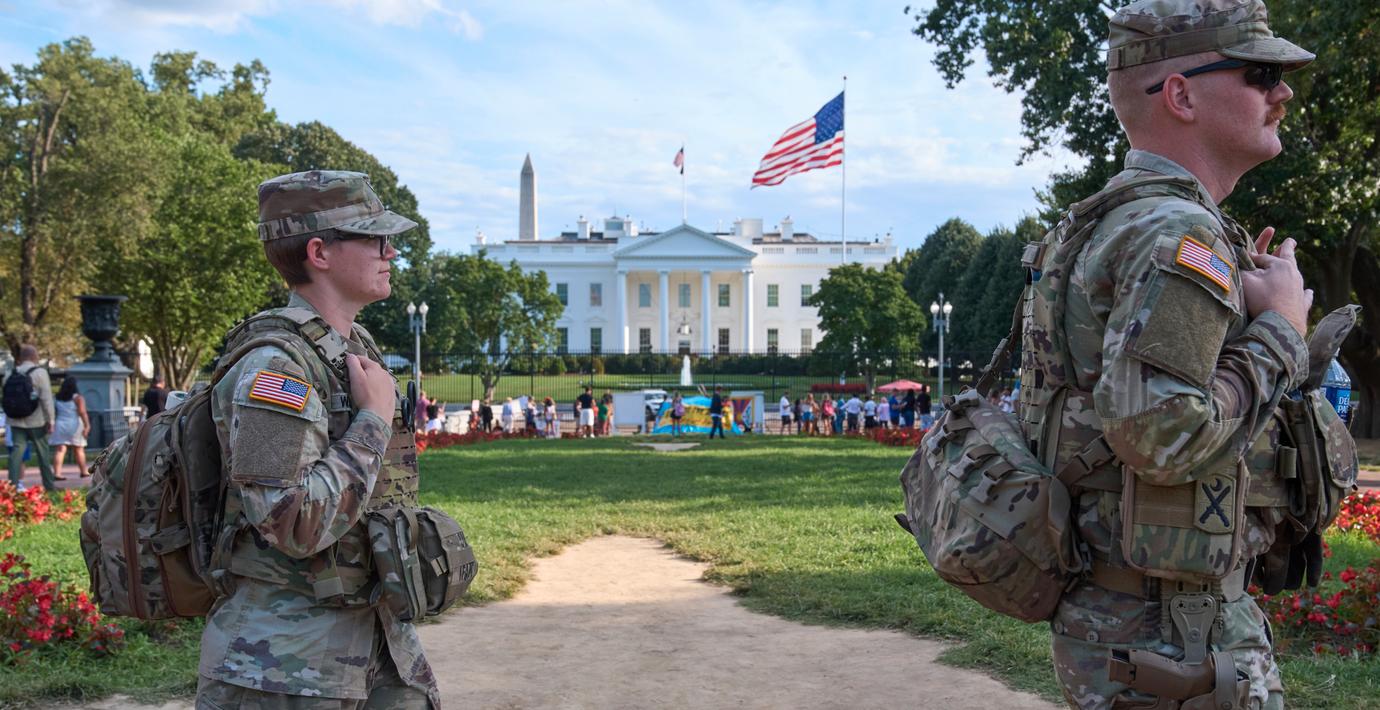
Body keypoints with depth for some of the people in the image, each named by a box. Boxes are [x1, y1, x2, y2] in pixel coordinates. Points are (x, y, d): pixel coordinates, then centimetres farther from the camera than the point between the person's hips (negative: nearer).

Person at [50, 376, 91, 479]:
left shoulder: (56, 398, 8)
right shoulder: (78, 398, -5)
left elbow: (53, 413, 8)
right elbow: (82, 412, -14)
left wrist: (52, 425, 15)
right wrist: (87, 425, -14)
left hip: (60, 426, 3)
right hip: (75, 426, -2)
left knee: (60, 450, -5)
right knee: (79, 450, 9)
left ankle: (57, 473, -17)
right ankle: (83, 471, 18)